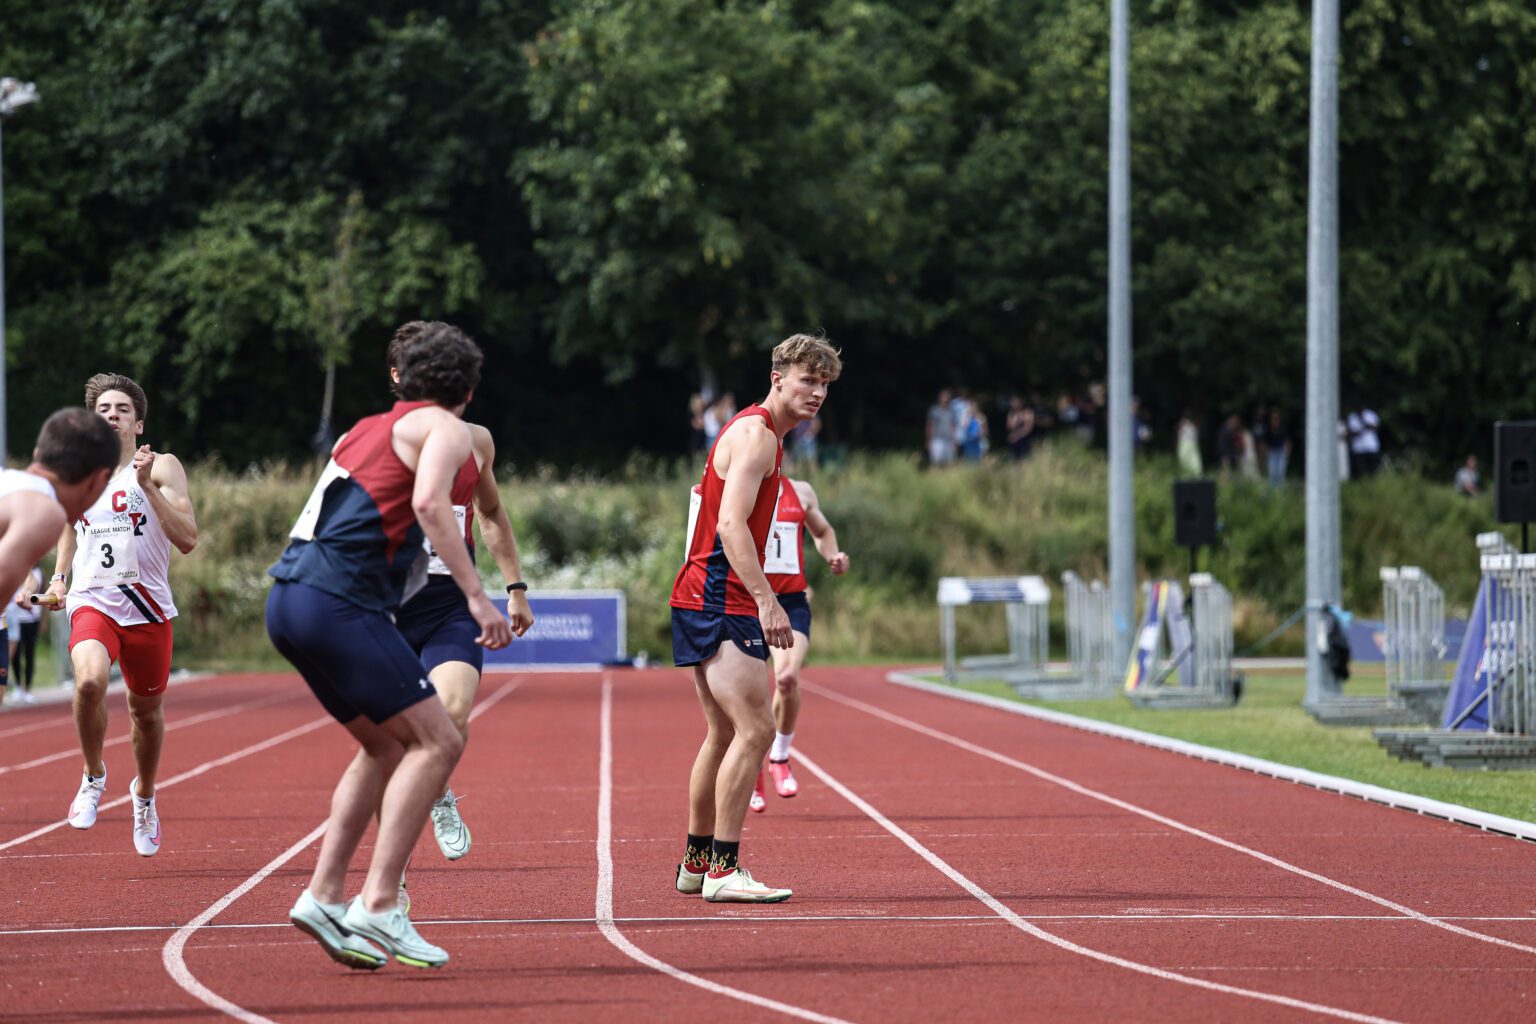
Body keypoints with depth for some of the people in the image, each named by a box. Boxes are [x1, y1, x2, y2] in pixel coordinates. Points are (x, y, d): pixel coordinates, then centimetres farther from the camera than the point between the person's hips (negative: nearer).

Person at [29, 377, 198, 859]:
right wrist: (60, 577, 14)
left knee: (147, 710, 12)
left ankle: (144, 795, 40)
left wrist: (148, 486, -20)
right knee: (89, 680, -28)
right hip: (92, 601, 1)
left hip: (147, 606, -1)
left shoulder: (162, 467, -2)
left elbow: (187, 539, -13)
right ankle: (93, 777, -4)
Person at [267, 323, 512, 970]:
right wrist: (475, 594, -19)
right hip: (339, 602, -9)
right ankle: (379, 904, -15)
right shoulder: (446, 430, 2)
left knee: (387, 746, 19)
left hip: (288, 598, 9)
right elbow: (429, 503, -16)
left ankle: (324, 895, 12)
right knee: (436, 742, -6)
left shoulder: (368, 428, 26)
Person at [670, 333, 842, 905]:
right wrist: (766, 600, -29)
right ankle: (723, 871, -15)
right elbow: (731, 525, -23)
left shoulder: (759, 434, 20)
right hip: (720, 601, -11)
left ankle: (695, 865, 25)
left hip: (703, 600, 11)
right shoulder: (756, 434, -12)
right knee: (756, 729, -15)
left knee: (726, 733, 17)